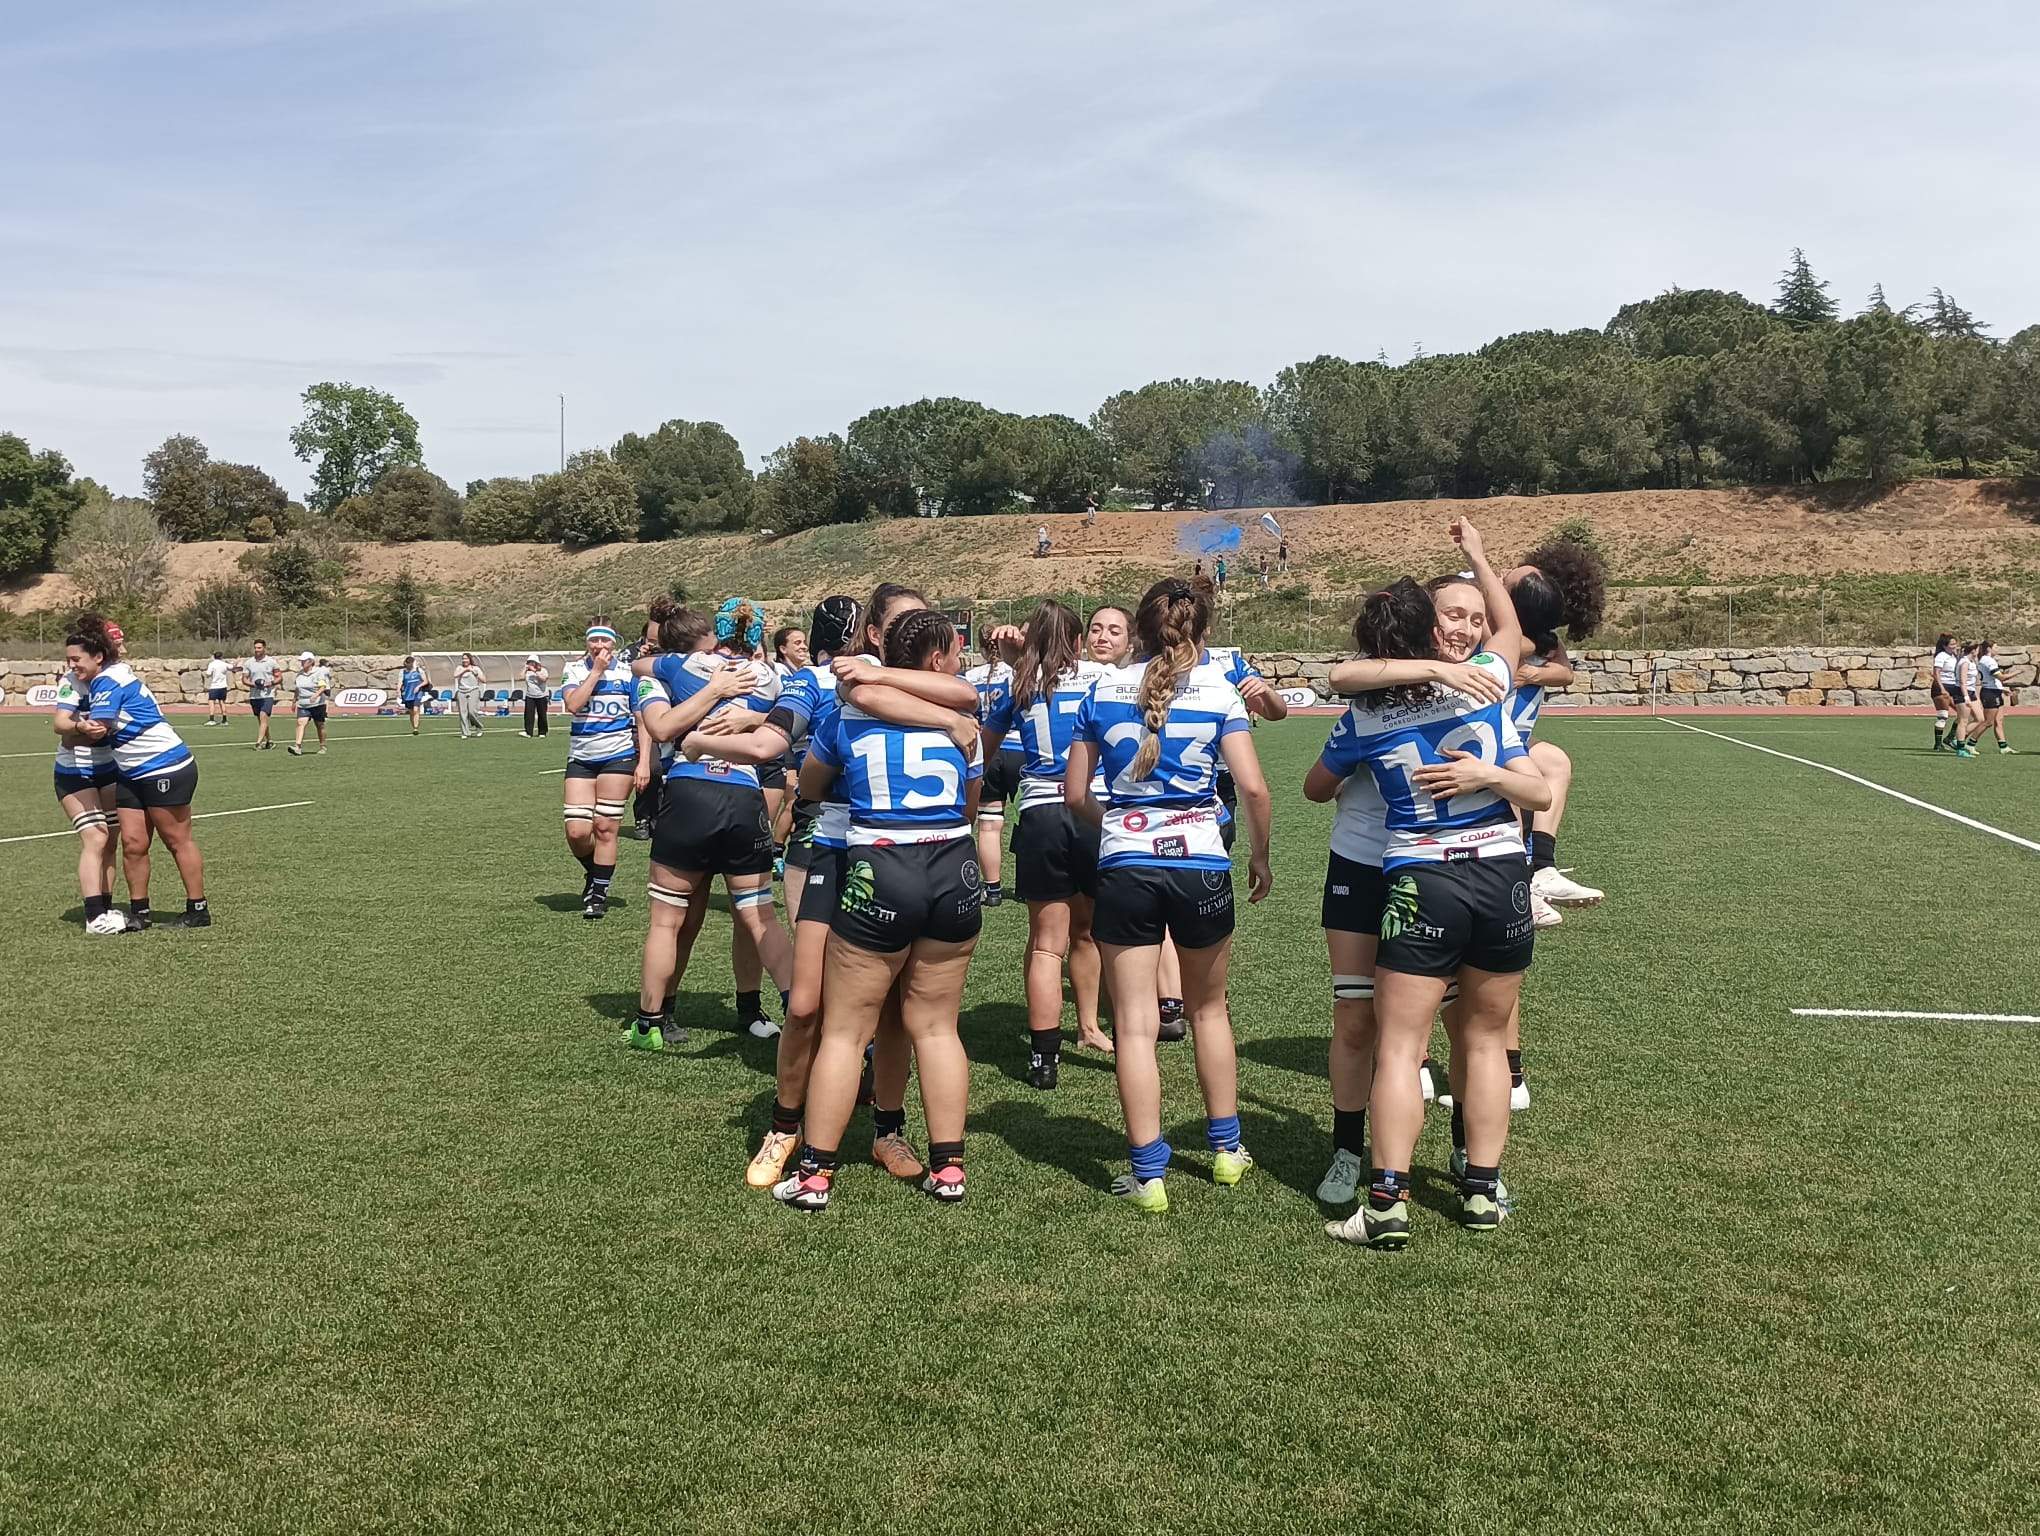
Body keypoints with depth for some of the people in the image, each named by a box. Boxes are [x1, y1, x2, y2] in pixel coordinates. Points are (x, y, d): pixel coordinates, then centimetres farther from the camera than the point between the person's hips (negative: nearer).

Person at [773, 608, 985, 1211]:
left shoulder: (848, 716, 2)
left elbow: (808, 787, 17)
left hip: (878, 874, -2)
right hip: (955, 872, 2)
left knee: (844, 1030, 8)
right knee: (936, 1025, 14)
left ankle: (816, 1172, 12)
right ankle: (948, 1166, 17)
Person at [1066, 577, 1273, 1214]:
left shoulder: (1103, 689, 4)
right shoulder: (1217, 690, -1)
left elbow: (1075, 794, 6)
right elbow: (1252, 787, -9)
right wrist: (1260, 855, 6)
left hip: (1124, 867, 0)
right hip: (1201, 865, 0)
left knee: (1135, 1024, 3)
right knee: (1208, 1007, 20)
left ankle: (1148, 1174, 4)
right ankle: (1226, 1149, 30)